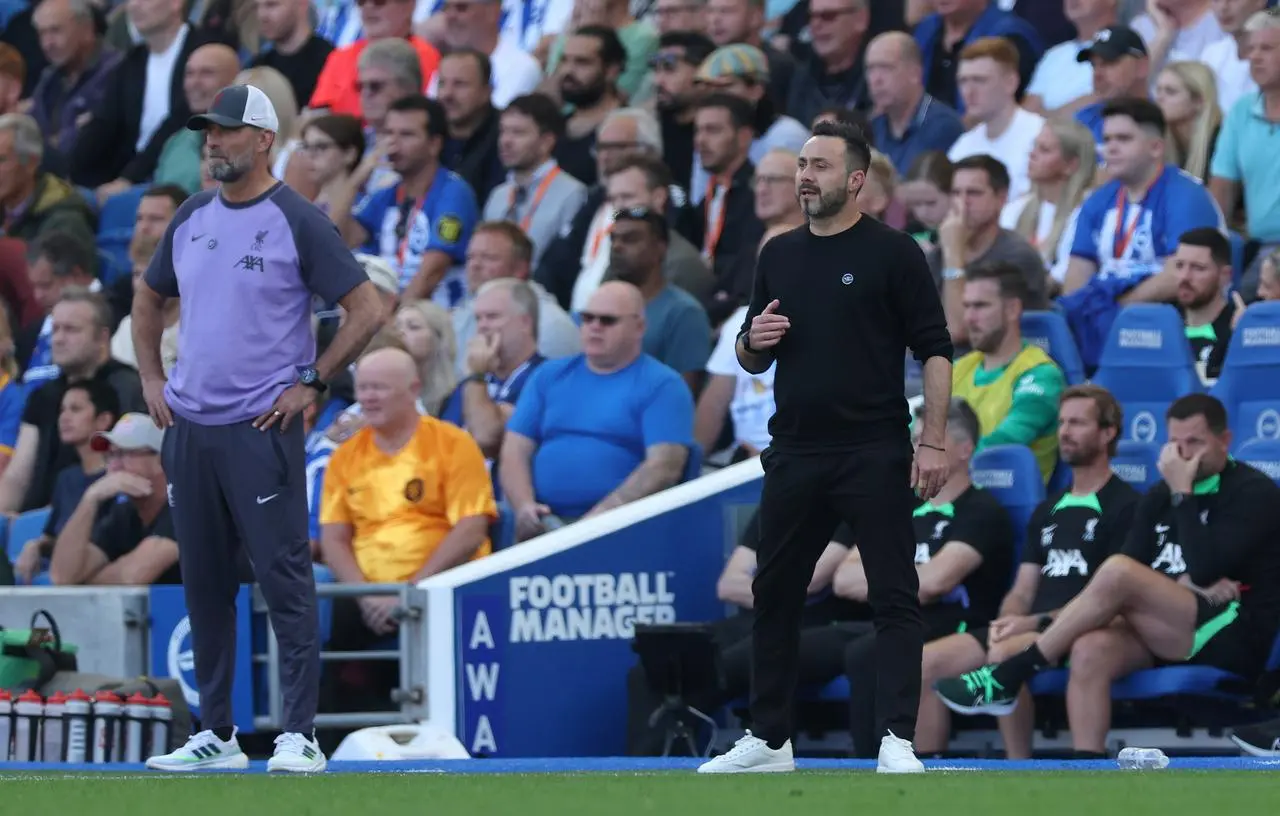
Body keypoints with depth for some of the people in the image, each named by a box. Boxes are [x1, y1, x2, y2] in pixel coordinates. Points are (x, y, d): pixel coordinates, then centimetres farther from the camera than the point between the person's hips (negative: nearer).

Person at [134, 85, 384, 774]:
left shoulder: (297, 222, -6)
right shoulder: (192, 219, 12)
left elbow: (367, 310, -8)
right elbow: (148, 301, 27)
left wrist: (311, 384, -9)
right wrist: (151, 380, 15)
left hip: (262, 427, -7)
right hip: (187, 426, 7)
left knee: (284, 580, -8)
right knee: (203, 583, 10)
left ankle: (300, 736, -9)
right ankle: (215, 735, 17)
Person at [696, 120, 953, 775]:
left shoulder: (892, 253, -5)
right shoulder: (778, 255, 11)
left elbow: (934, 349, -7)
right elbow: (752, 358, 19)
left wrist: (934, 440, -15)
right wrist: (755, 340, -5)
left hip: (875, 457, -6)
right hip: (795, 455, 6)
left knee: (894, 598, -6)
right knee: (775, 597, 10)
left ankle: (897, 741, -8)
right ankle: (768, 739, 19)